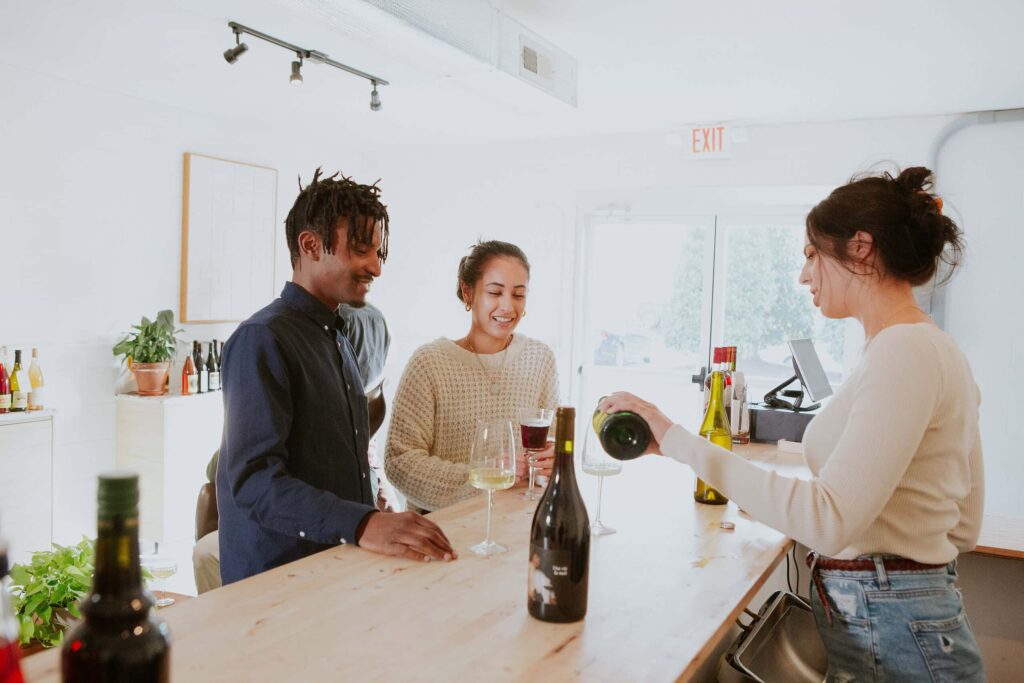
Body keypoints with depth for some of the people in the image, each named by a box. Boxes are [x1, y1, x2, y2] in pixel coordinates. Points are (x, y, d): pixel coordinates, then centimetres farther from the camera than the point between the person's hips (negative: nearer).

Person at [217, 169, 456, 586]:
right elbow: (254, 480, -22)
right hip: (277, 580, -7)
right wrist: (361, 525, -32)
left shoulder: (337, 339, 15)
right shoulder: (262, 340, -13)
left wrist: (375, 519, 10)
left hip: (340, 566, 7)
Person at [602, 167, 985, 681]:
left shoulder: (904, 349, -20)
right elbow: (964, 527, 14)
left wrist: (679, 442, -28)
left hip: (888, 637, -9)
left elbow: (830, 520, -29)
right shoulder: (932, 348, 10)